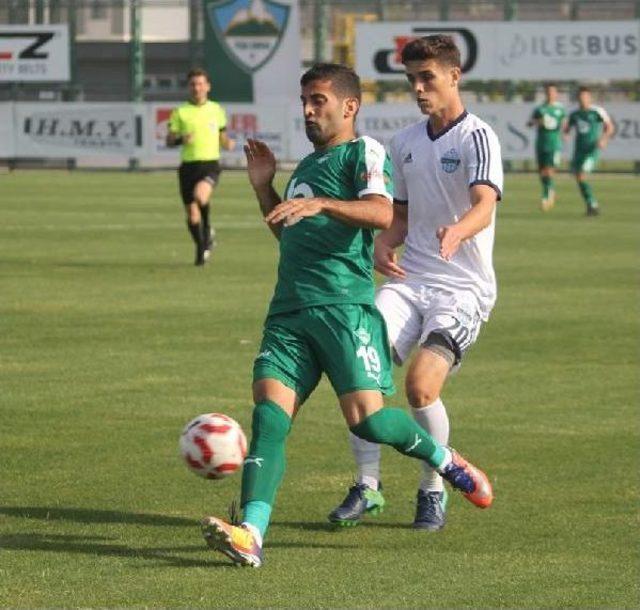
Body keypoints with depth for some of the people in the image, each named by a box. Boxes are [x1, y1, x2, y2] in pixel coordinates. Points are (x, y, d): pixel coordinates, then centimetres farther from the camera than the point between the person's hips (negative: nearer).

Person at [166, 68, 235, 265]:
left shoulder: (216, 110, 10)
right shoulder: (180, 112, 5)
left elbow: (222, 136, 20)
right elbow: (169, 140, 4)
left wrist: (228, 143, -3)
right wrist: (181, 139, -19)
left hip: (210, 164, -1)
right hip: (188, 165, 1)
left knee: (200, 196, -31)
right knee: (191, 214, 2)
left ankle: (207, 229, -4)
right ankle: (201, 249, 24)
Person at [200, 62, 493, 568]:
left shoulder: (364, 152, 2)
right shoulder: (307, 165, 27)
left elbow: (382, 213, -17)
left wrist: (319, 204, -29)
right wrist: (264, 187, 26)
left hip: (344, 304, -7)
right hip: (289, 311, 7)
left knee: (366, 418, -15)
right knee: (269, 413, -12)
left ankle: (447, 462, 16)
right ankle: (251, 534, -26)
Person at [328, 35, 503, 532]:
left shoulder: (477, 137, -9)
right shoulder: (405, 142, 13)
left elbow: (484, 205, -25)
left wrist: (456, 232, -47)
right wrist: (384, 245, 0)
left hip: (463, 286, -6)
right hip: (409, 280, 6)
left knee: (421, 385, -21)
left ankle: (434, 490, 2)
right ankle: (368, 485, -1)